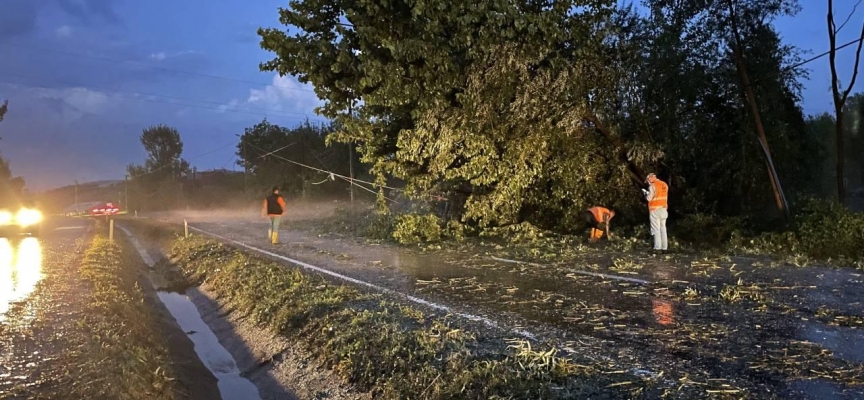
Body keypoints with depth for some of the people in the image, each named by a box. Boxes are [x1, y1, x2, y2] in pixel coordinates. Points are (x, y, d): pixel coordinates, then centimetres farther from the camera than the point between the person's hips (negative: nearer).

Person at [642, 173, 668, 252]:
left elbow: (649, 198, -14)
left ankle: (658, 248, -9)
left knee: (656, 229, -5)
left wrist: (645, 192, 5)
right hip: (663, 209, 7)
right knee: (663, 228, 12)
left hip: (655, 210, -7)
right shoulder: (664, 185, 10)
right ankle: (664, 247, 12)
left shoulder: (653, 186, -13)